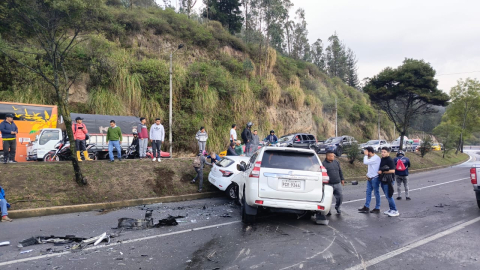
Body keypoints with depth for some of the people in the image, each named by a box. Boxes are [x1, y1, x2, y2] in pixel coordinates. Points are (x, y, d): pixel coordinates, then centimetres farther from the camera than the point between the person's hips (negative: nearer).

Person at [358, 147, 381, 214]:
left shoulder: (376, 158, -17)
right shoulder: (371, 158, 11)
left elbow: (365, 162, -25)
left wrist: (365, 155, -11)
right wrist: (368, 174, 6)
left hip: (375, 178, -9)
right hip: (369, 178, 9)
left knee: (376, 193, 2)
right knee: (368, 192, 9)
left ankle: (377, 208, 10)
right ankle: (366, 207, 14)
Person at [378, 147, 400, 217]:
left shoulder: (390, 160, -14)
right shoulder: (382, 159, 12)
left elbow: (392, 170, -21)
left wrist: (382, 172, -18)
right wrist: (379, 171, 7)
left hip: (388, 181, -9)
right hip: (382, 180, 9)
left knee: (389, 196, -6)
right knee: (387, 196, 15)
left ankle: (395, 211, 3)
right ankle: (391, 209, 25)